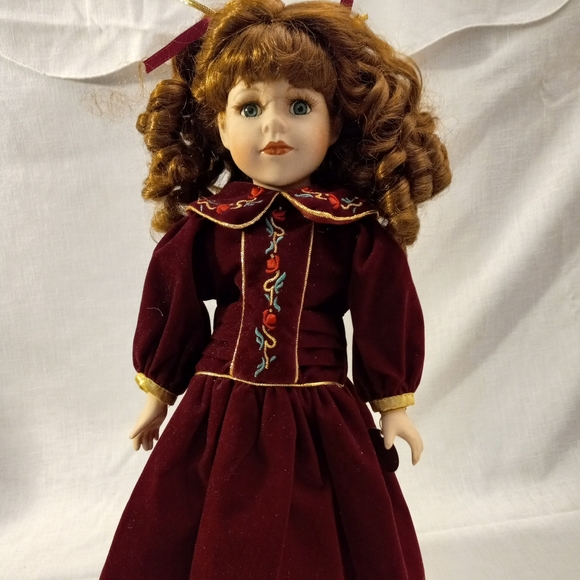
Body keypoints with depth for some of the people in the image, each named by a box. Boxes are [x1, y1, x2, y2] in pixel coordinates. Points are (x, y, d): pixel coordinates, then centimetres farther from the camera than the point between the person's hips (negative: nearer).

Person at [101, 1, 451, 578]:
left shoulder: (356, 227, -8)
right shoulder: (204, 223, -5)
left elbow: (387, 316, 0)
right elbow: (172, 305, 5)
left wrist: (394, 403, 5)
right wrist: (157, 392, 13)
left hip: (320, 421, -1)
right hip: (219, 414, 2)